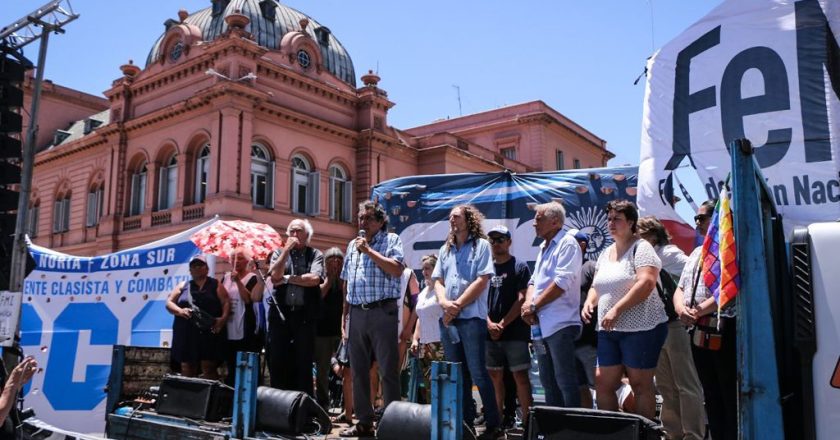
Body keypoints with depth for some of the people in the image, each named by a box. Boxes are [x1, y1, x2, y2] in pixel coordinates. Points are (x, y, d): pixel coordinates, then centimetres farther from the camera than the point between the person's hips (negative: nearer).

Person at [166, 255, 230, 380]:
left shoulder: (215, 285, 8)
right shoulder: (183, 286, 15)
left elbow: (226, 303, -1)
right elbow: (169, 303, 11)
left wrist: (223, 318, -19)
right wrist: (180, 311, -10)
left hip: (209, 332, -3)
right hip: (186, 334, 3)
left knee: (209, 368, -7)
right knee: (187, 369, 6)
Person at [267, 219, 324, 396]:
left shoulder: (315, 254, 6)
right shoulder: (279, 253, 13)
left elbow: (314, 279, -11)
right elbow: (275, 276, -5)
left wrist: (287, 278, -4)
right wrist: (287, 250, -4)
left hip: (305, 315, -2)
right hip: (280, 313, 2)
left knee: (304, 362, 1)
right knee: (277, 361, 4)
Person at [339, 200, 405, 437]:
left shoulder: (391, 240, 1)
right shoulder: (352, 244, 18)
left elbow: (397, 269, -15)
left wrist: (369, 250, -13)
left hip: (382, 311, -6)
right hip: (356, 313, 6)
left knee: (388, 369, -3)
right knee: (359, 370, 10)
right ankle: (364, 421, 21)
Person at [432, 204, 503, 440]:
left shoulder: (480, 245, 0)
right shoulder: (445, 249, 17)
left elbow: (482, 281, -9)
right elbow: (438, 280, 12)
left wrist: (457, 305, -12)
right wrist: (444, 302, -8)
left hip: (471, 317, -6)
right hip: (447, 318, 6)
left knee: (478, 373, -7)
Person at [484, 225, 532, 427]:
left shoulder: (520, 266, 0)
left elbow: (522, 299, -7)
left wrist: (502, 324, -11)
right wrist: (490, 323, -5)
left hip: (515, 332, -5)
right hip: (491, 333, 5)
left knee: (520, 375, -5)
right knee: (495, 376, 9)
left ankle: (527, 419, 0)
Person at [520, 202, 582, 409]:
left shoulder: (567, 244, -8)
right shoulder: (543, 247, 20)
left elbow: (561, 283, -17)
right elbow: (534, 281, 20)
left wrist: (534, 306, -11)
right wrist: (528, 302, -1)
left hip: (559, 324, -9)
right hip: (540, 324, 9)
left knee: (565, 382, -7)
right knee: (548, 382, 14)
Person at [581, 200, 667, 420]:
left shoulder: (641, 248, -7)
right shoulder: (606, 253, 17)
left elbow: (647, 282, -20)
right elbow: (597, 286, 24)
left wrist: (616, 309, -23)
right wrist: (589, 302, 2)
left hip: (640, 328, -7)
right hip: (608, 330, 8)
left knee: (641, 385, -1)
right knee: (603, 383, 6)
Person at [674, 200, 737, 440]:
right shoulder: (697, 253, 21)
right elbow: (681, 288, 19)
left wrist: (699, 310, -18)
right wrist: (681, 308, -2)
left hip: (724, 331, -8)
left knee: (731, 395, -2)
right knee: (711, 394, 15)